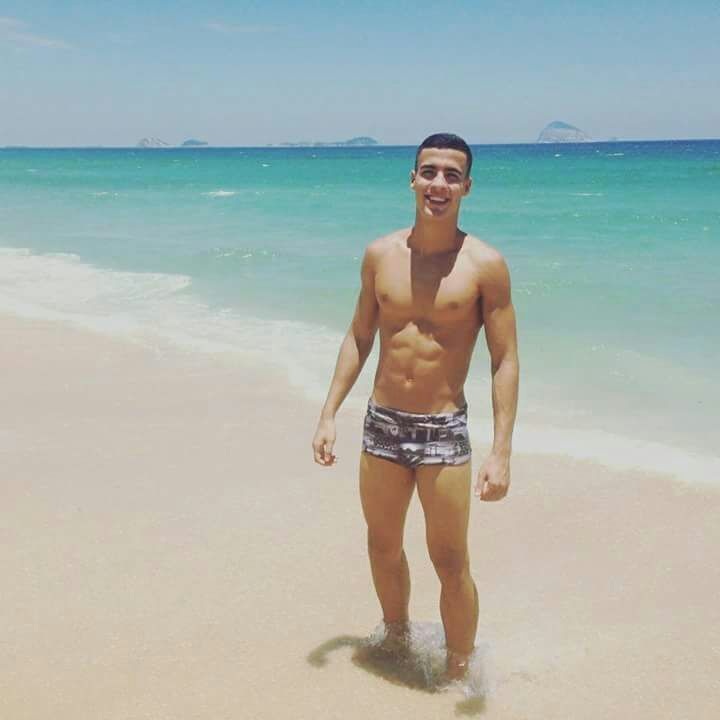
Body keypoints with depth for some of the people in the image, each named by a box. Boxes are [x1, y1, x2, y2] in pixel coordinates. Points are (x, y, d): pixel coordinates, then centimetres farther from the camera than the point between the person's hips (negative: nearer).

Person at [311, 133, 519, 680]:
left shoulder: (485, 264, -10)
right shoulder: (380, 255, 2)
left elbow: (506, 361, -9)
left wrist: (501, 453, -15)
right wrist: (329, 415, 7)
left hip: (444, 432, -4)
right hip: (382, 425, 4)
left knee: (450, 563, 3)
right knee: (383, 548, 19)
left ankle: (459, 674, 23)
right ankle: (397, 638, 44)